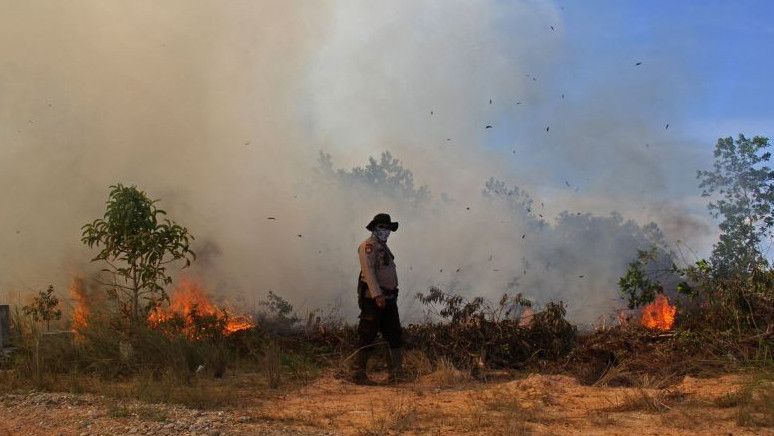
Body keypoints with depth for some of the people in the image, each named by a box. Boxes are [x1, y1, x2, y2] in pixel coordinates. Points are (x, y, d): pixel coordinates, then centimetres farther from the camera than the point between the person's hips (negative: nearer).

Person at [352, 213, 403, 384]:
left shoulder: (384, 247, 22)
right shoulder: (368, 246, -6)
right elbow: (368, 270, -17)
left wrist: (391, 296, 18)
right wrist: (377, 295, -26)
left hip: (388, 299, 9)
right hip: (373, 299, -9)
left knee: (395, 335, 7)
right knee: (367, 337, -5)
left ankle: (397, 374, 11)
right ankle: (359, 374, 1)